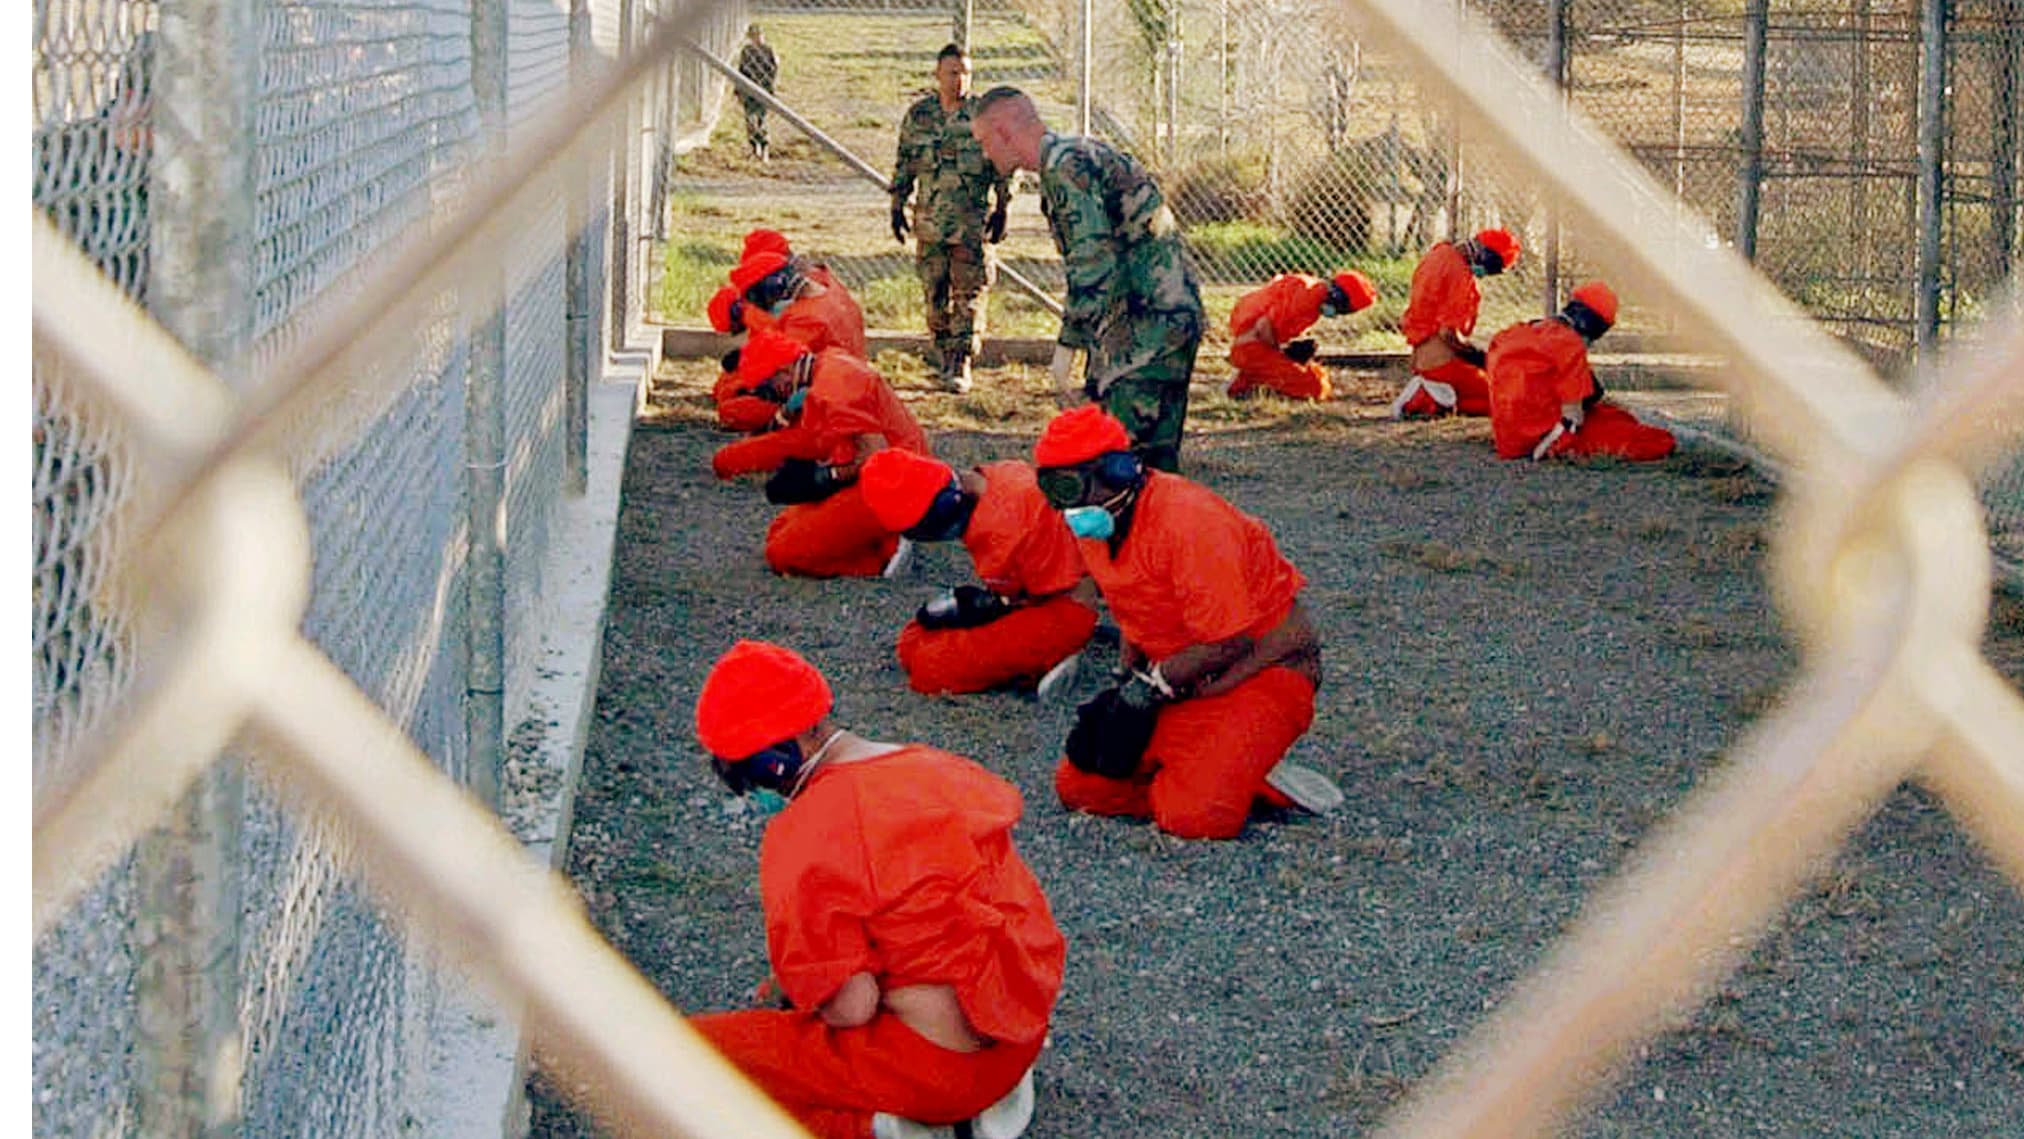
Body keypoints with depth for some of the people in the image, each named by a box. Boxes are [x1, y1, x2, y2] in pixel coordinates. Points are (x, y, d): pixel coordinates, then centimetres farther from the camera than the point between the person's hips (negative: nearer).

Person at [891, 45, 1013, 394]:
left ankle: (961, 364, -8)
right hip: (930, 220, 3)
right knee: (935, 293, 7)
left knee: (970, 293, -8)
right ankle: (943, 353, 20)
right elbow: (904, 164, 15)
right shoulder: (918, 115, 6)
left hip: (973, 221, -3)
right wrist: (897, 205, 11)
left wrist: (1001, 209, -3)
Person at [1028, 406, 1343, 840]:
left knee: (1196, 816, -28)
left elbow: (1229, 643, -25)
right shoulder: (1094, 526, 2)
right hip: (1181, 679, 9)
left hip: (1263, 669, -9)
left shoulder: (1184, 521, -26)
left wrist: (1149, 687, -18)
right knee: (1078, 784, -2)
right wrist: (1128, 686, -5)